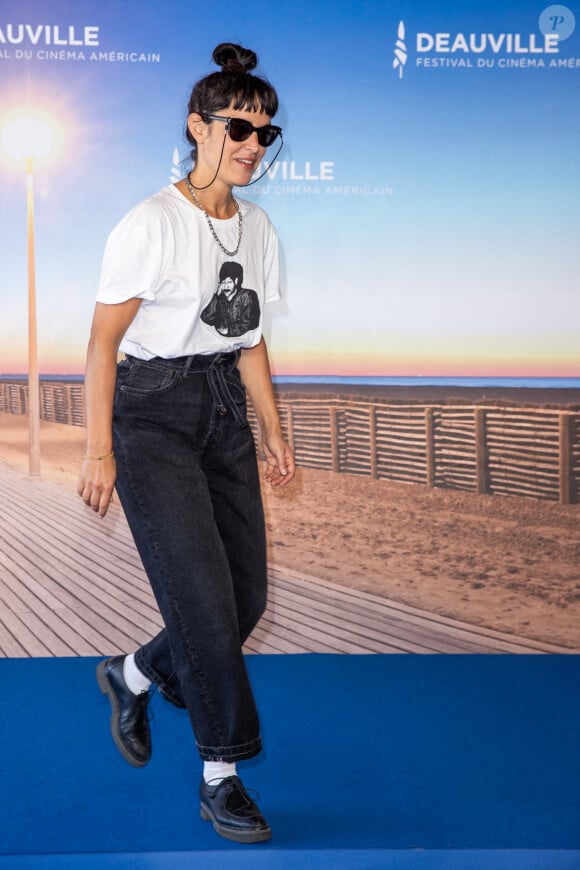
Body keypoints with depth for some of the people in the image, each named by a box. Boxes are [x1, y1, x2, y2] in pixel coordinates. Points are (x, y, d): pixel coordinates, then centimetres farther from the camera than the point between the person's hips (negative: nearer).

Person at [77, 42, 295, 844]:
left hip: (224, 409, 7)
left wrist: (272, 431, 13)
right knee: (206, 598, -7)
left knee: (247, 596, 6)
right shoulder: (151, 225, -12)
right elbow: (103, 341, -11)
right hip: (153, 414, -7)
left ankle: (131, 677, 33)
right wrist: (99, 449, -15)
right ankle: (221, 777, 11)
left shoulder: (257, 228, 9)